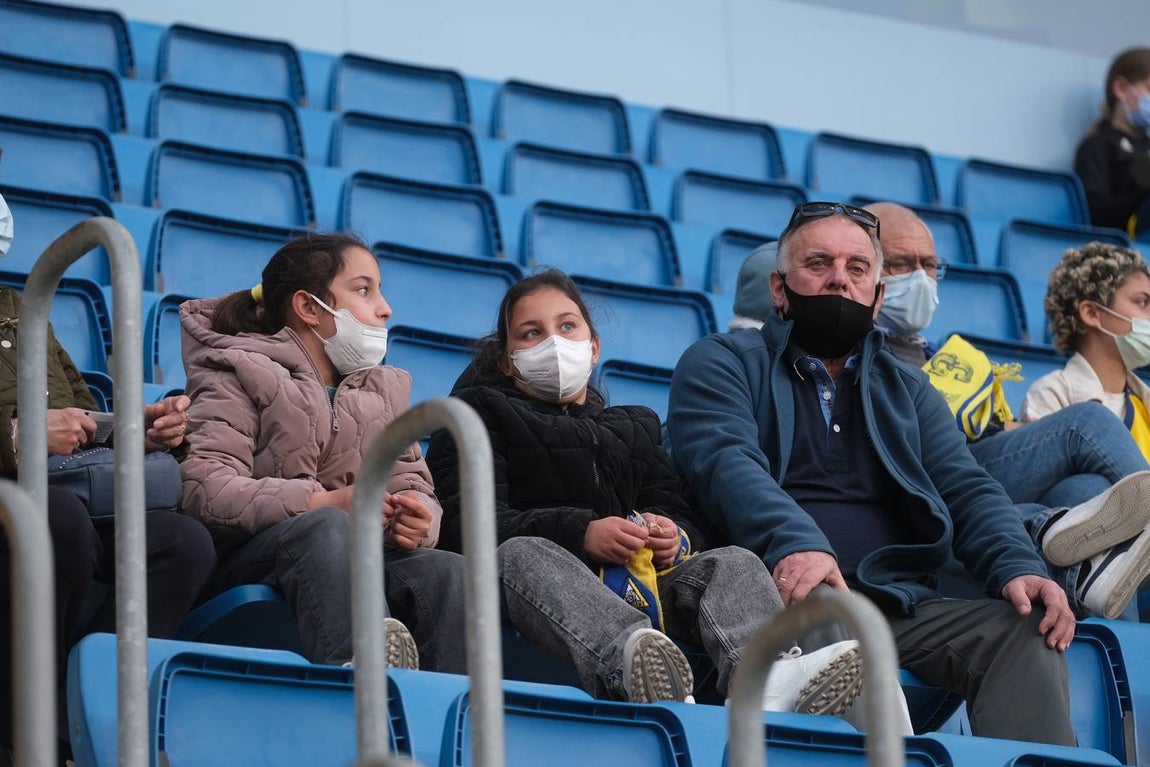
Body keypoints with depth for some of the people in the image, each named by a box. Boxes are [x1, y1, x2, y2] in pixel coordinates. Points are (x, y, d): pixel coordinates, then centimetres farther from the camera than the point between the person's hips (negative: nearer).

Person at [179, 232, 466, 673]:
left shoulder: (385, 390, 26)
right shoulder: (240, 376, 5)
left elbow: (412, 484, 15)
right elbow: (205, 489, -12)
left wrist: (417, 522, -12)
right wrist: (324, 502, -23)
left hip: (357, 568, 5)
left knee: (447, 569, -26)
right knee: (326, 527, -37)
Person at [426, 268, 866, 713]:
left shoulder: (635, 427, 37)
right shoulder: (482, 414, 23)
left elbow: (681, 517, 22)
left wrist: (674, 536, -7)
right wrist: (581, 533, -14)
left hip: (638, 588, 4)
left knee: (735, 563, -21)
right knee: (520, 554, -37)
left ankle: (765, 679, -59)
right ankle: (630, 659, -71)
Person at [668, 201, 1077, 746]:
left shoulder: (907, 390, 30)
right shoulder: (721, 363, 14)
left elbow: (966, 491, 17)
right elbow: (726, 461, -6)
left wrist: (1018, 568, -8)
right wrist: (793, 542, -28)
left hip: (899, 608, 4)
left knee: (1028, 629, -24)